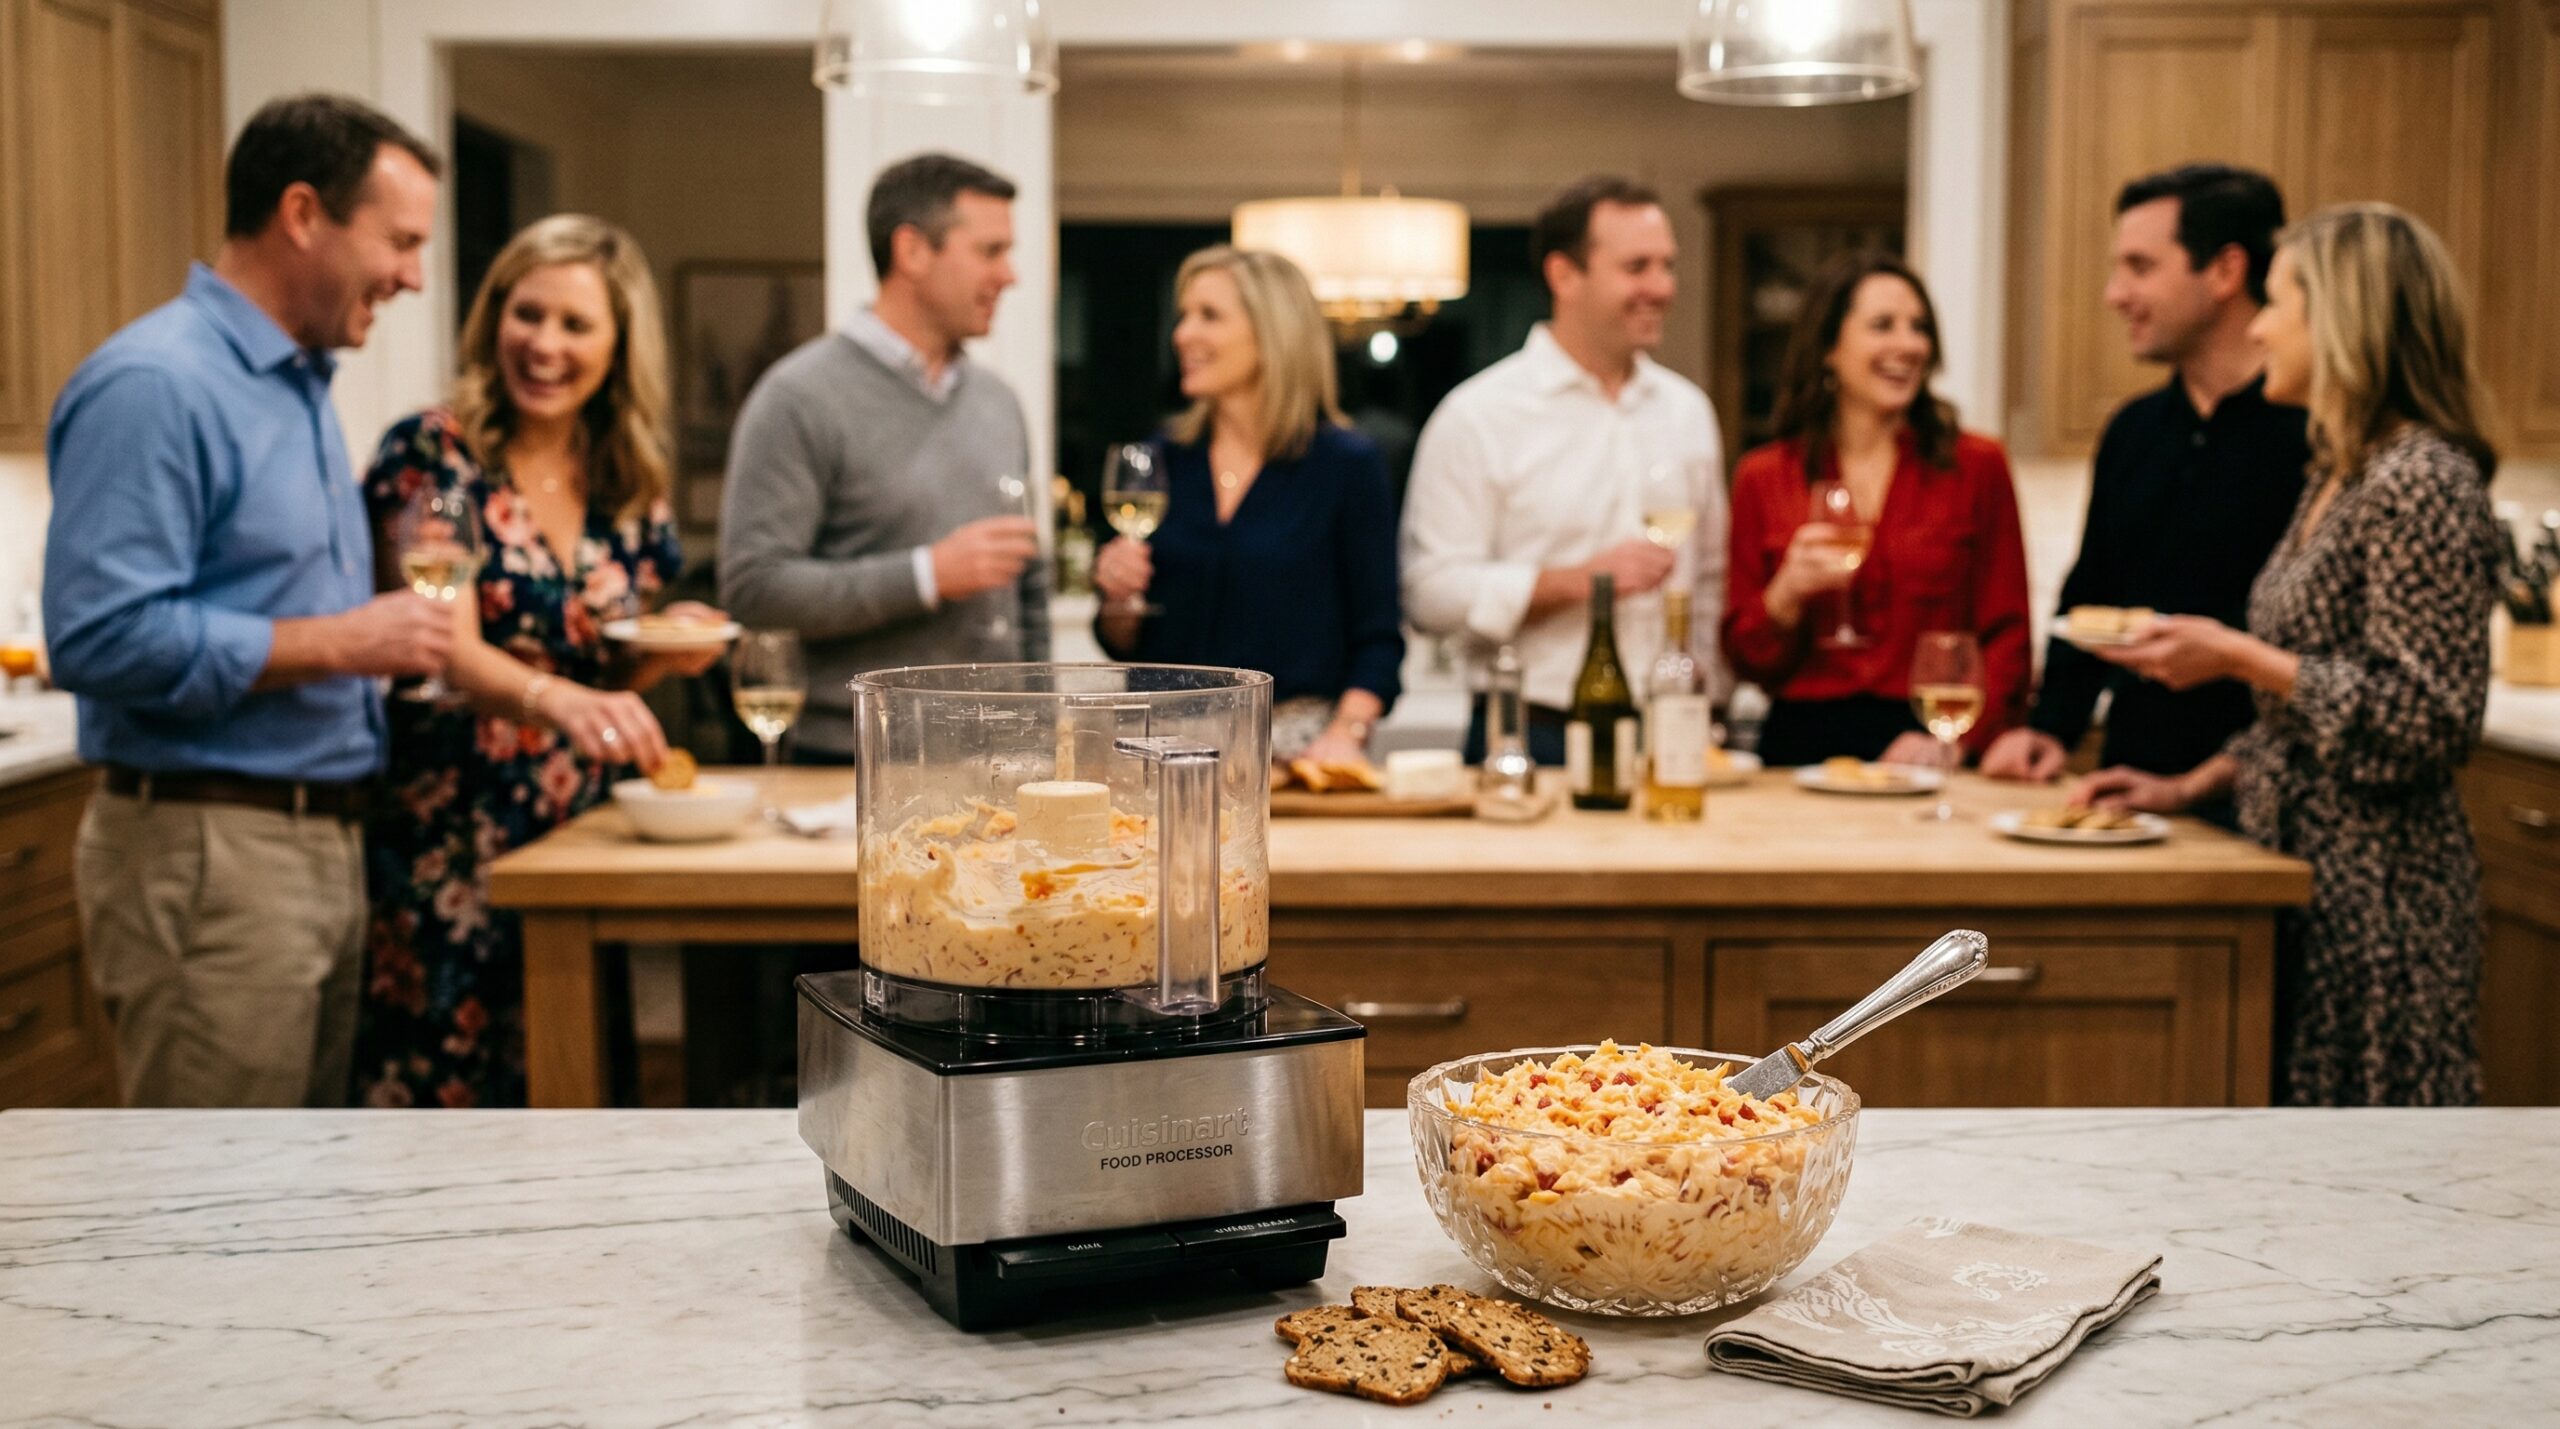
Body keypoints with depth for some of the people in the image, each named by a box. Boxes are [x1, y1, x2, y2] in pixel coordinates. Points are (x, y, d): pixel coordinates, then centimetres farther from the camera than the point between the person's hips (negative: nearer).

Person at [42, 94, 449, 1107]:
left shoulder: (302, 385, 17)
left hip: (325, 833, 9)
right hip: (207, 846, -9)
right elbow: (102, 636, -23)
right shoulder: (153, 385, -14)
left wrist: (392, 617, 9)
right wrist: (338, 643, -19)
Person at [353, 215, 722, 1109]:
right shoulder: (430, 456, -6)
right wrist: (561, 700, -37)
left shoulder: (633, 497, 9)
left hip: (579, 843, 5)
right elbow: (452, 653, -18)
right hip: (446, 845, -4)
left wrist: (666, 655, -4)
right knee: (440, 1096, -3)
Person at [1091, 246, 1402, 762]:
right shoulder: (1163, 458, 9)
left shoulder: (1345, 463, -1)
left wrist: (1346, 733, -16)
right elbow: (1127, 645, 14)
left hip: (1296, 743, -3)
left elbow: (1378, 636, -3)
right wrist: (1118, 601, -6)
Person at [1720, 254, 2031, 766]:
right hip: (1803, 745, 0)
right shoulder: (1764, 478, 8)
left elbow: (2006, 638, 5)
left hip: (1926, 754, 0)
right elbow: (1746, 661, 10)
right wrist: (1787, 595, -9)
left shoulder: (1978, 467, 7)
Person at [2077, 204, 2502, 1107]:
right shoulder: (2340, 475, 13)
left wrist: (2237, 658, -17)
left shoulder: (2419, 482, -15)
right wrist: (2194, 786, 11)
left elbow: (2430, 720, -20)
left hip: (2373, 897, -9)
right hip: (2302, 871, 9)